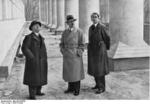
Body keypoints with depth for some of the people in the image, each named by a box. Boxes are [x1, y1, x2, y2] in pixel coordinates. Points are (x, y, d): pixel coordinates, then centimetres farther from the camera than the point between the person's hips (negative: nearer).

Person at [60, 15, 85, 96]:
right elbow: (62, 43, 12)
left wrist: (79, 53, -13)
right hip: (67, 55, 4)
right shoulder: (65, 32, 6)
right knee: (68, 72, 10)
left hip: (75, 55, -4)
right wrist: (63, 51, 0)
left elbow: (82, 44, -6)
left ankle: (77, 90, 12)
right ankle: (71, 88, 24)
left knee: (76, 72, 1)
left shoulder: (79, 32, -6)